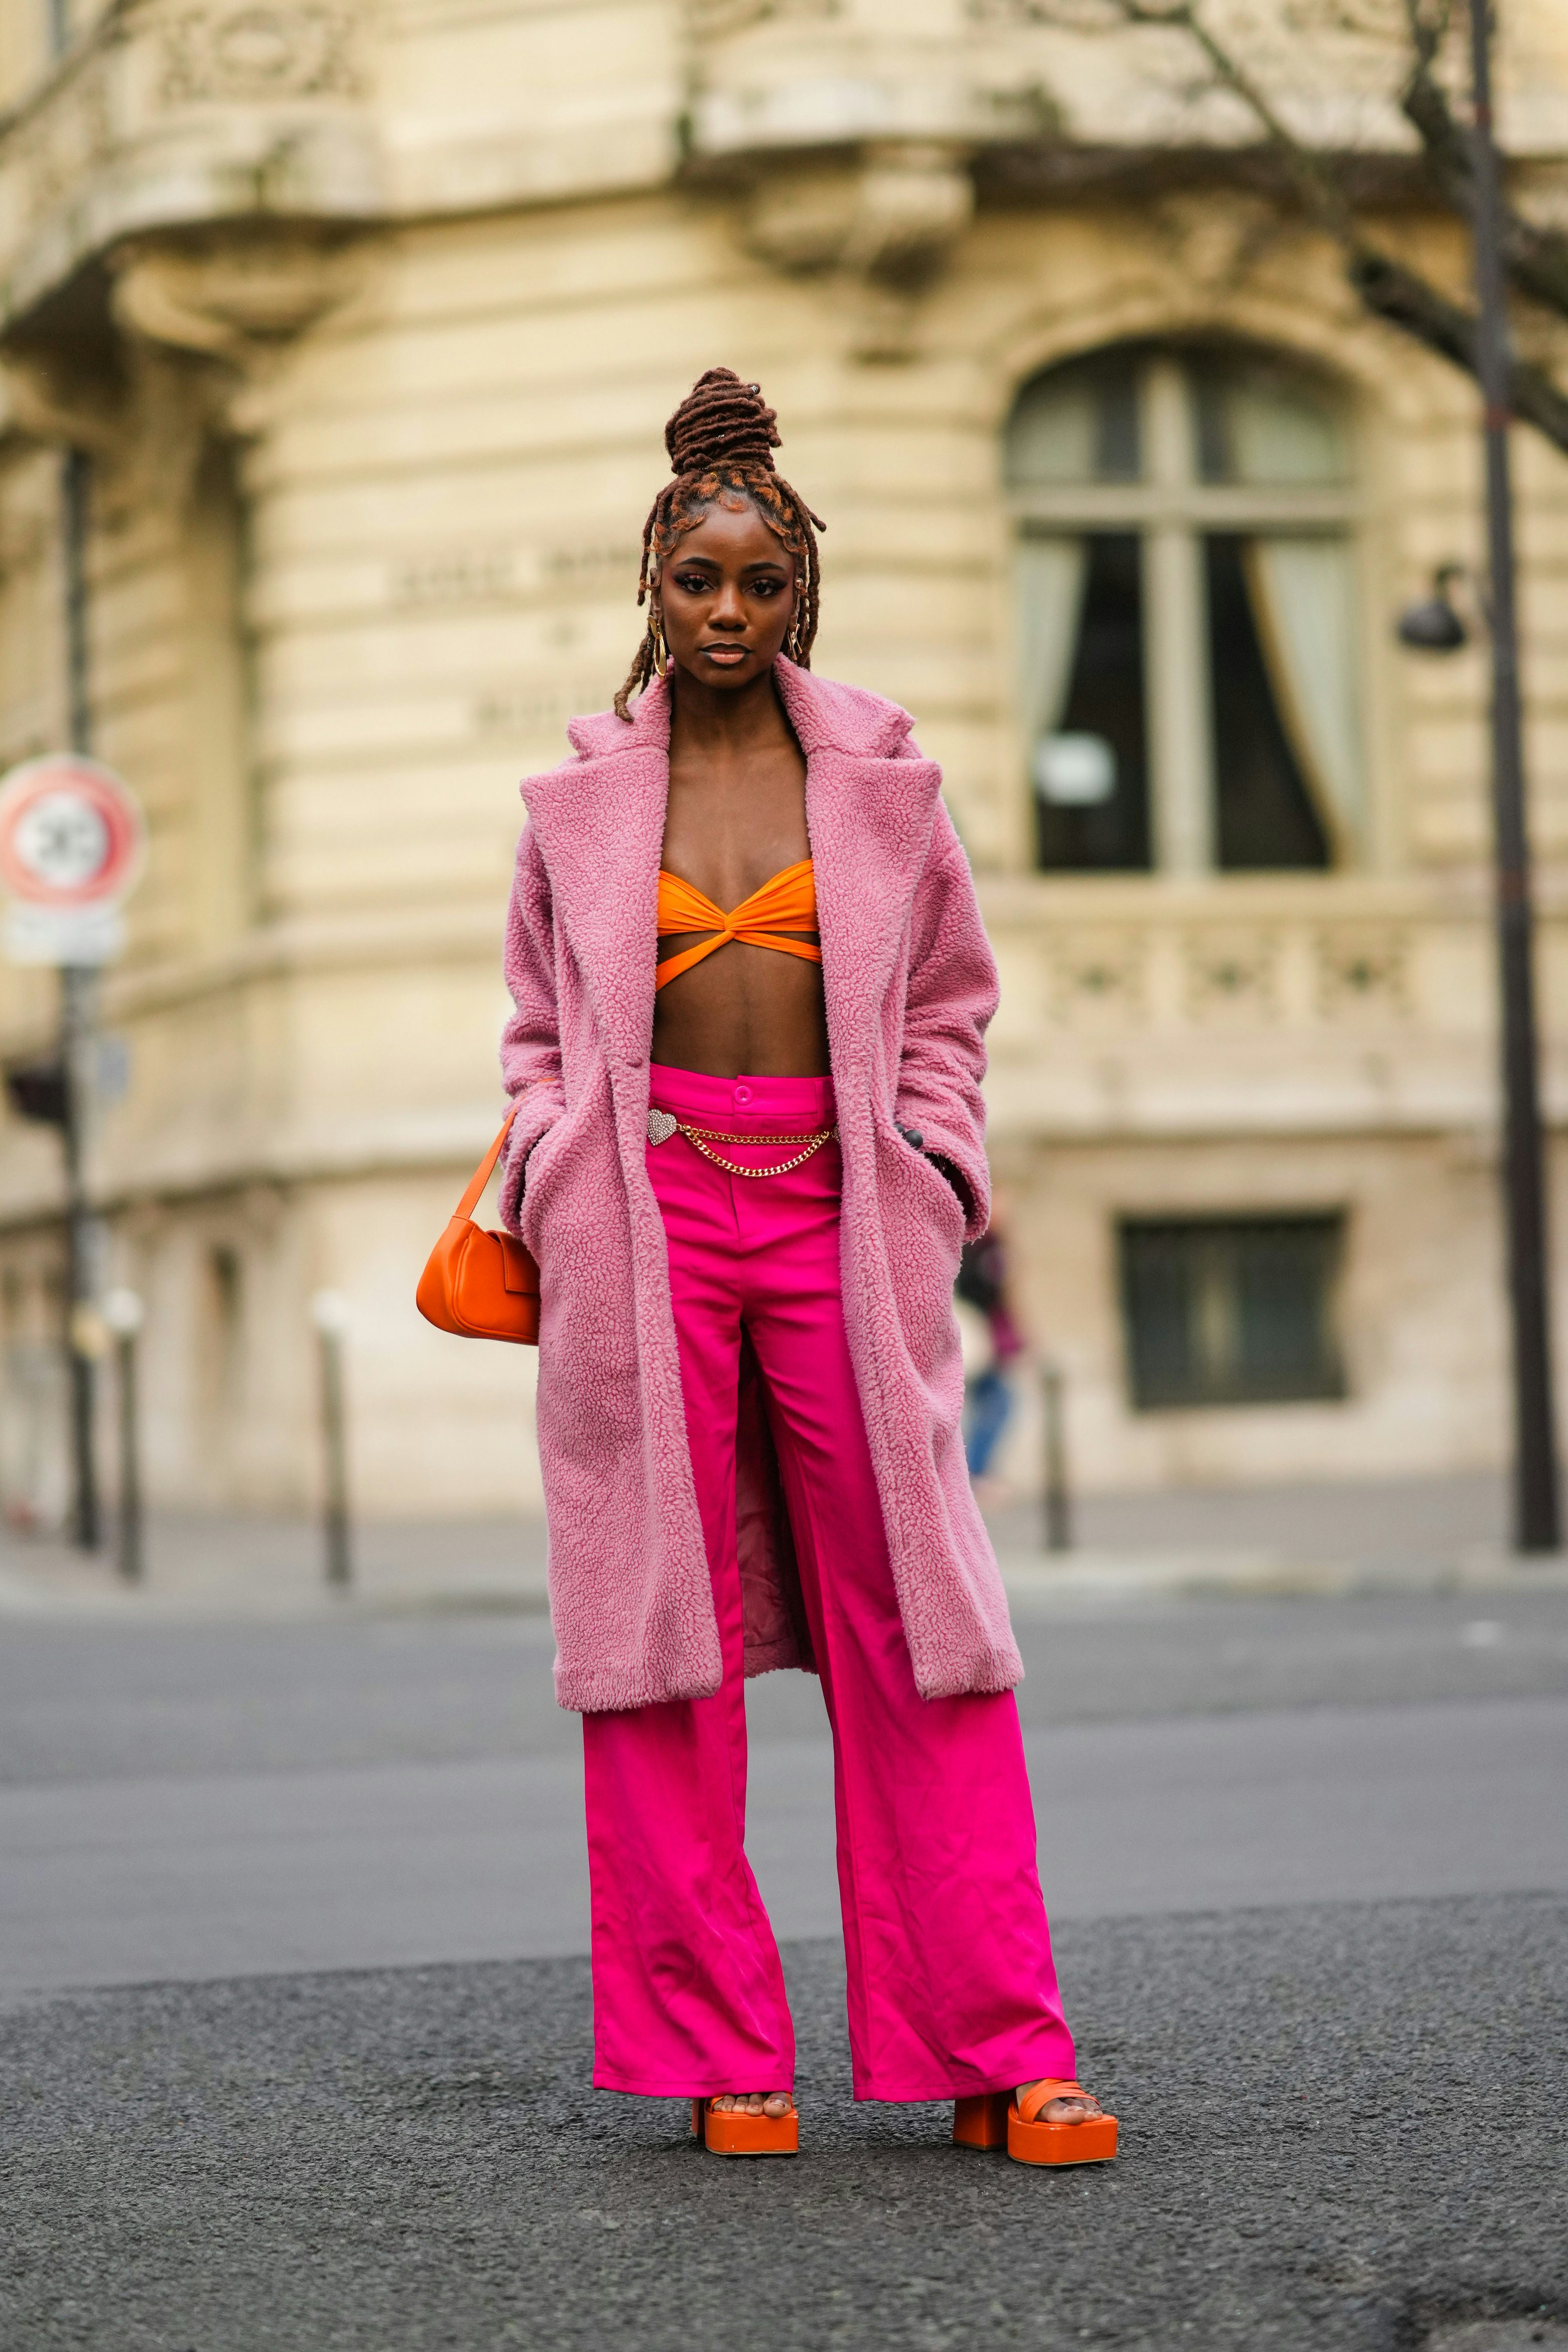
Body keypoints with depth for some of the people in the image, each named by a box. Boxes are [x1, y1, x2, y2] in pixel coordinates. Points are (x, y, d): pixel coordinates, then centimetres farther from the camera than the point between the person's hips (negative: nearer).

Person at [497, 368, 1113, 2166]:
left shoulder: (879, 776, 10)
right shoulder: (582, 797, 10)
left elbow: (948, 1005, 15)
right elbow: (541, 1028, 16)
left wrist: (931, 1177, 2)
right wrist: (557, 1188, 1)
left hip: (834, 1210, 0)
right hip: (645, 1214, 0)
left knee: (914, 1632, -3)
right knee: (665, 1635, -1)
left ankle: (998, 2055, 0)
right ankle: (723, 2060, 7)